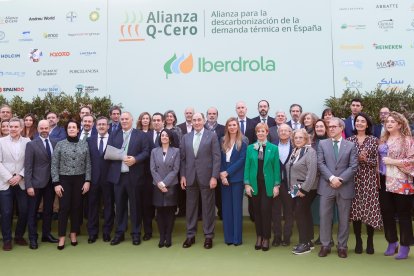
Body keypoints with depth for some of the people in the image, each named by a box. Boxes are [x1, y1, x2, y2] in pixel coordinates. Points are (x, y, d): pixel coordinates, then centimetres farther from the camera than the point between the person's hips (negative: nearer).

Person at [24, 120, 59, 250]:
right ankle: (32, 238, 19)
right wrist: (29, 185, -14)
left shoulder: (55, 143, 5)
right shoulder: (31, 144, -6)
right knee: (32, 211, 7)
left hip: (51, 182, 4)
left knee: (48, 210, 14)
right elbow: (28, 166, -9)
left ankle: (46, 234, 28)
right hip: (36, 183, -4)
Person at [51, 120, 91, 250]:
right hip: (64, 180, -1)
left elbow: (88, 164, 5)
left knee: (77, 207, 7)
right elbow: (54, 165, -2)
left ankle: (74, 234, 22)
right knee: (64, 208, -2)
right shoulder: (60, 144, -1)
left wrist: (87, 180, -3)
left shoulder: (84, 144, 3)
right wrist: (56, 183, -8)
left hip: (79, 180, 2)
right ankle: (62, 237, 9)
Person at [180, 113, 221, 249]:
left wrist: (214, 177, -11)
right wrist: (182, 175, 2)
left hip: (206, 177, -3)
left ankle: (208, 236, 17)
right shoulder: (186, 137, 10)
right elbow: (182, 158, 9)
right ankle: (190, 235, 22)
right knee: (190, 207, 10)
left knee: (208, 207, 5)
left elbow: (216, 157, -5)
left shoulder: (212, 136, 0)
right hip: (190, 177, 3)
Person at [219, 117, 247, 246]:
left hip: (237, 178, -3)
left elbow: (241, 160, -9)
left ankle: (237, 237, 11)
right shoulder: (222, 142, 8)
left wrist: (227, 172, -13)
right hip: (224, 178, 4)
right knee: (226, 207, 7)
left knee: (237, 207, 3)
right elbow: (220, 159, 5)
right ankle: (228, 237, 16)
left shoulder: (243, 143, -3)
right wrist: (222, 175, -9)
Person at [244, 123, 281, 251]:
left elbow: (276, 168, 0)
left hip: (268, 184, -2)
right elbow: (247, 166, 4)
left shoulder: (273, 148, 1)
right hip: (254, 184, 2)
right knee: (257, 211, 7)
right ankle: (259, 236, 22)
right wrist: (247, 183, -3)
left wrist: (276, 185, -5)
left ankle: (266, 238, 13)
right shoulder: (250, 148, 5)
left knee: (266, 210, -3)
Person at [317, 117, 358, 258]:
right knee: (325, 216, 3)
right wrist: (331, 178, -14)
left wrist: (340, 179, -13)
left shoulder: (351, 145, 5)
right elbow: (320, 163, -2)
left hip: (345, 186, 0)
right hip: (326, 186, 0)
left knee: (344, 218, 8)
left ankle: (342, 246, 20)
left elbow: (353, 166, -2)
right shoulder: (322, 143, 6)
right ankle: (325, 245, 15)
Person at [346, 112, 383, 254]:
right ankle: (358, 241, 15)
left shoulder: (373, 140, 3)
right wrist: (357, 158, -13)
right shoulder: (349, 140, 7)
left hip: (369, 178, -1)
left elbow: (377, 161, 0)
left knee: (370, 209, -1)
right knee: (355, 209, 3)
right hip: (354, 178, 1)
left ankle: (370, 241, 16)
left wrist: (365, 159, -17)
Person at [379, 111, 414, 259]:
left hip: (401, 183, -6)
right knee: (386, 213, 8)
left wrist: (393, 161, -16)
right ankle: (392, 243, 24)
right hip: (385, 182, 6)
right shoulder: (383, 140, 13)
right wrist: (379, 174, 9)